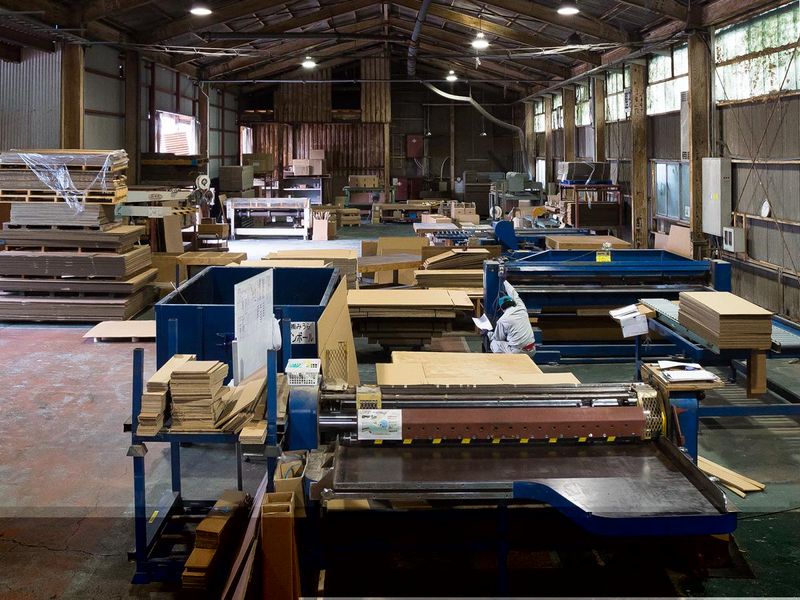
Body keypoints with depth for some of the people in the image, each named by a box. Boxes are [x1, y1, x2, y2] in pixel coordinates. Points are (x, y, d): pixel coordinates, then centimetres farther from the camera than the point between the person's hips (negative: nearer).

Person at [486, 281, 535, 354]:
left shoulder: (502, 320, -8)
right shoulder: (522, 309, 4)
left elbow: (498, 338, 7)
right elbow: (513, 293, 23)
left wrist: (489, 334, 28)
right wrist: (504, 282, 38)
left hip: (517, 352, -5)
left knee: (494, 343, 14)